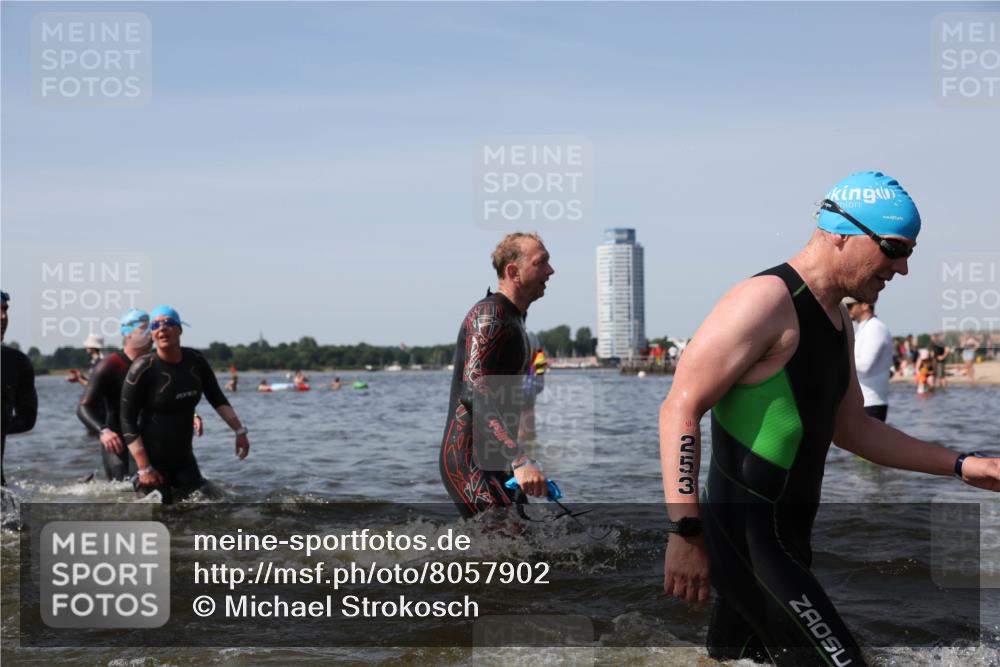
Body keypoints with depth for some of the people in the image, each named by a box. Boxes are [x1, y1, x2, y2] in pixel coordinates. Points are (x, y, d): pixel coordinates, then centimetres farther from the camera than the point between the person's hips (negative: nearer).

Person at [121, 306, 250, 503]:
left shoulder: (195, 361, -1)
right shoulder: (143, 368, -16)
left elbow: (217, 399, 14)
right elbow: (128, 422, -14)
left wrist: (239, 431, 6)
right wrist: (144, 469, -17)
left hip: (184, 458, 5)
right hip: (152, 460, -5)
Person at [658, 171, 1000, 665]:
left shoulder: (837, 322, 16)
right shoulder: (767, 301, -16)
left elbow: (851, 429, 25)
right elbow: (681, 409, -20)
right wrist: (684, 532, -26)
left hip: (782, 534, 10)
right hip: (747, 535, -10)